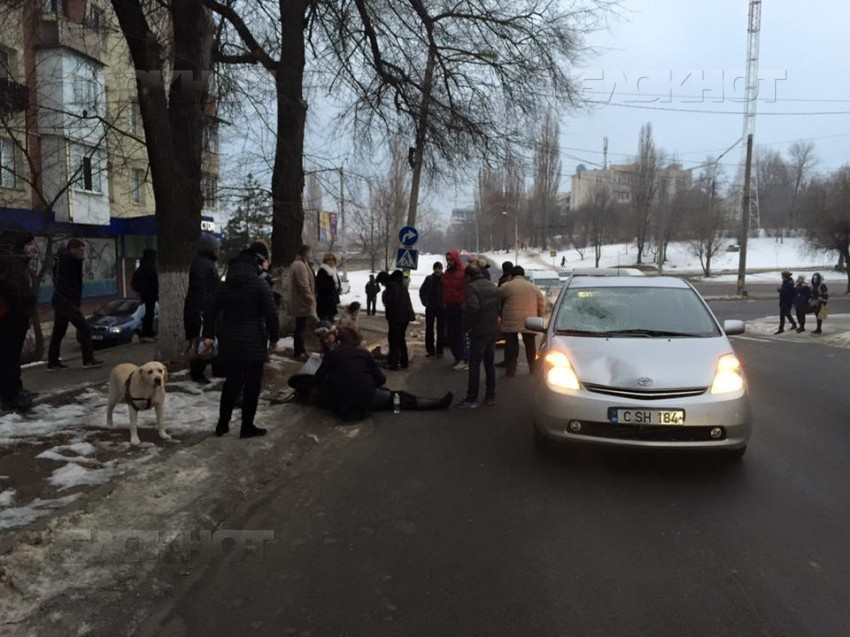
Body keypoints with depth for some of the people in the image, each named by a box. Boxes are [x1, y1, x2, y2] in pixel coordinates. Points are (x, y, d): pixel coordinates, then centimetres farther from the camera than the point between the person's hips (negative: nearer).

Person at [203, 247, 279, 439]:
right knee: (252, 385, 4)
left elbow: (213, 311, 9)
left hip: (229, 342, 5)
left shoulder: (224, 286, 8)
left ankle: (222, 424, 21)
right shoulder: (260, 285, -7)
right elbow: (271, 314, -10)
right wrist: (274, 337, -1)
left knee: (231, 383, 16)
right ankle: (247, 426, 9)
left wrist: (208, 334, 13)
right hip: (253, 342, -5)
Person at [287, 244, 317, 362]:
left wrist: (310, 299, 22)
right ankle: (299, 352, 1)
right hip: (302, 302, -11)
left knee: (300, 327, 17)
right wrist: (311, 300, -19)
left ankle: (300, 350, 26)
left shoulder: (297, 264, 18)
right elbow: (304, 286, -23)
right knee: (300, 327, -4)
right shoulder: (300, 266, -17)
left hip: (299, 302, 11)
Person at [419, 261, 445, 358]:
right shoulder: (429, 279, 1)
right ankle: (430, 350, 15)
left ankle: (440, 350, 11)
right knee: (429, 329, 6)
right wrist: (425, 302, 3)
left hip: (442, 308, -2)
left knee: (441, 329, 3)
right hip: (430, 308, 2)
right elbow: (422, 291, 9)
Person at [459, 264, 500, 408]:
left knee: (474, 365, -2)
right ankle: (491, 396, 20)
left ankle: (472, 399, 1)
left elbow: (472, 308, -26)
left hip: (479, 331, -7)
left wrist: (467, 326, -16)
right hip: (493, 330, 7)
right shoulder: (493, 287, 12)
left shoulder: (471, 287, -13)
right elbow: (499, 307, 13)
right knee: (490, 364, 15)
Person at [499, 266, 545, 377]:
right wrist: (537, 317, 21)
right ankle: (533, 369, 23)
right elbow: (542, 305, 9)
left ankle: (510, 370, 5)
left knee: (511, 346, 4)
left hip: (510, 323, -2)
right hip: (529, 322, 3)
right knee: (530, 345, 15)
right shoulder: (534, 287, 10)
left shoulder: (505, 287, 0)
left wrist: (501, 316, 22)